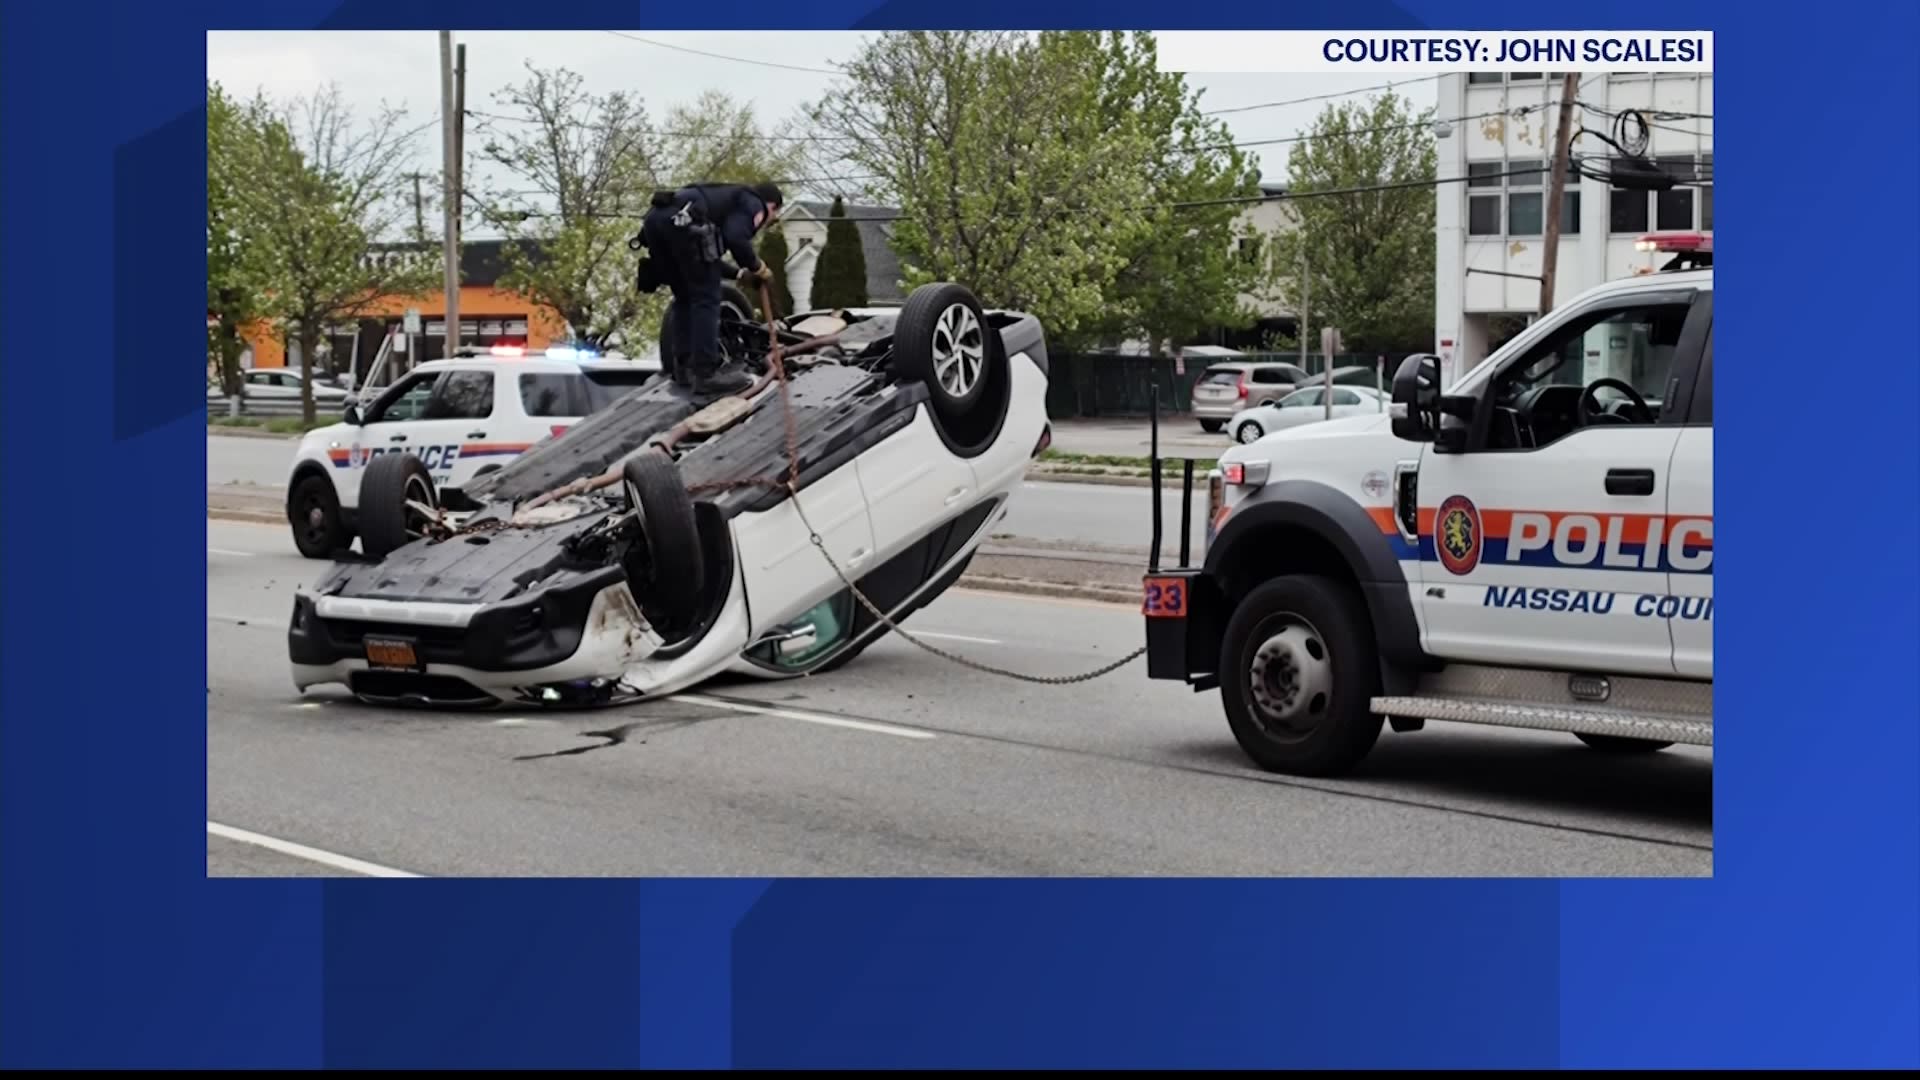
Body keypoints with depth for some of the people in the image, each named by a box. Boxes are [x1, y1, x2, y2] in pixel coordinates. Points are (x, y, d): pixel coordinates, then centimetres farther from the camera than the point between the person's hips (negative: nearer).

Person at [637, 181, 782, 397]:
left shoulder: (730, 197, 39)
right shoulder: (755, 205, 15)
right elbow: (736, 239, -5)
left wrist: (740, 273, 39)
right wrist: (757, 268, 11)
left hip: (656, 218, 9)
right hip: (683, 221, -9)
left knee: (685, 297, 20)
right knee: (706, 299, -1)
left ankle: (685, 367, 21)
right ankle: (707, 374, -4)